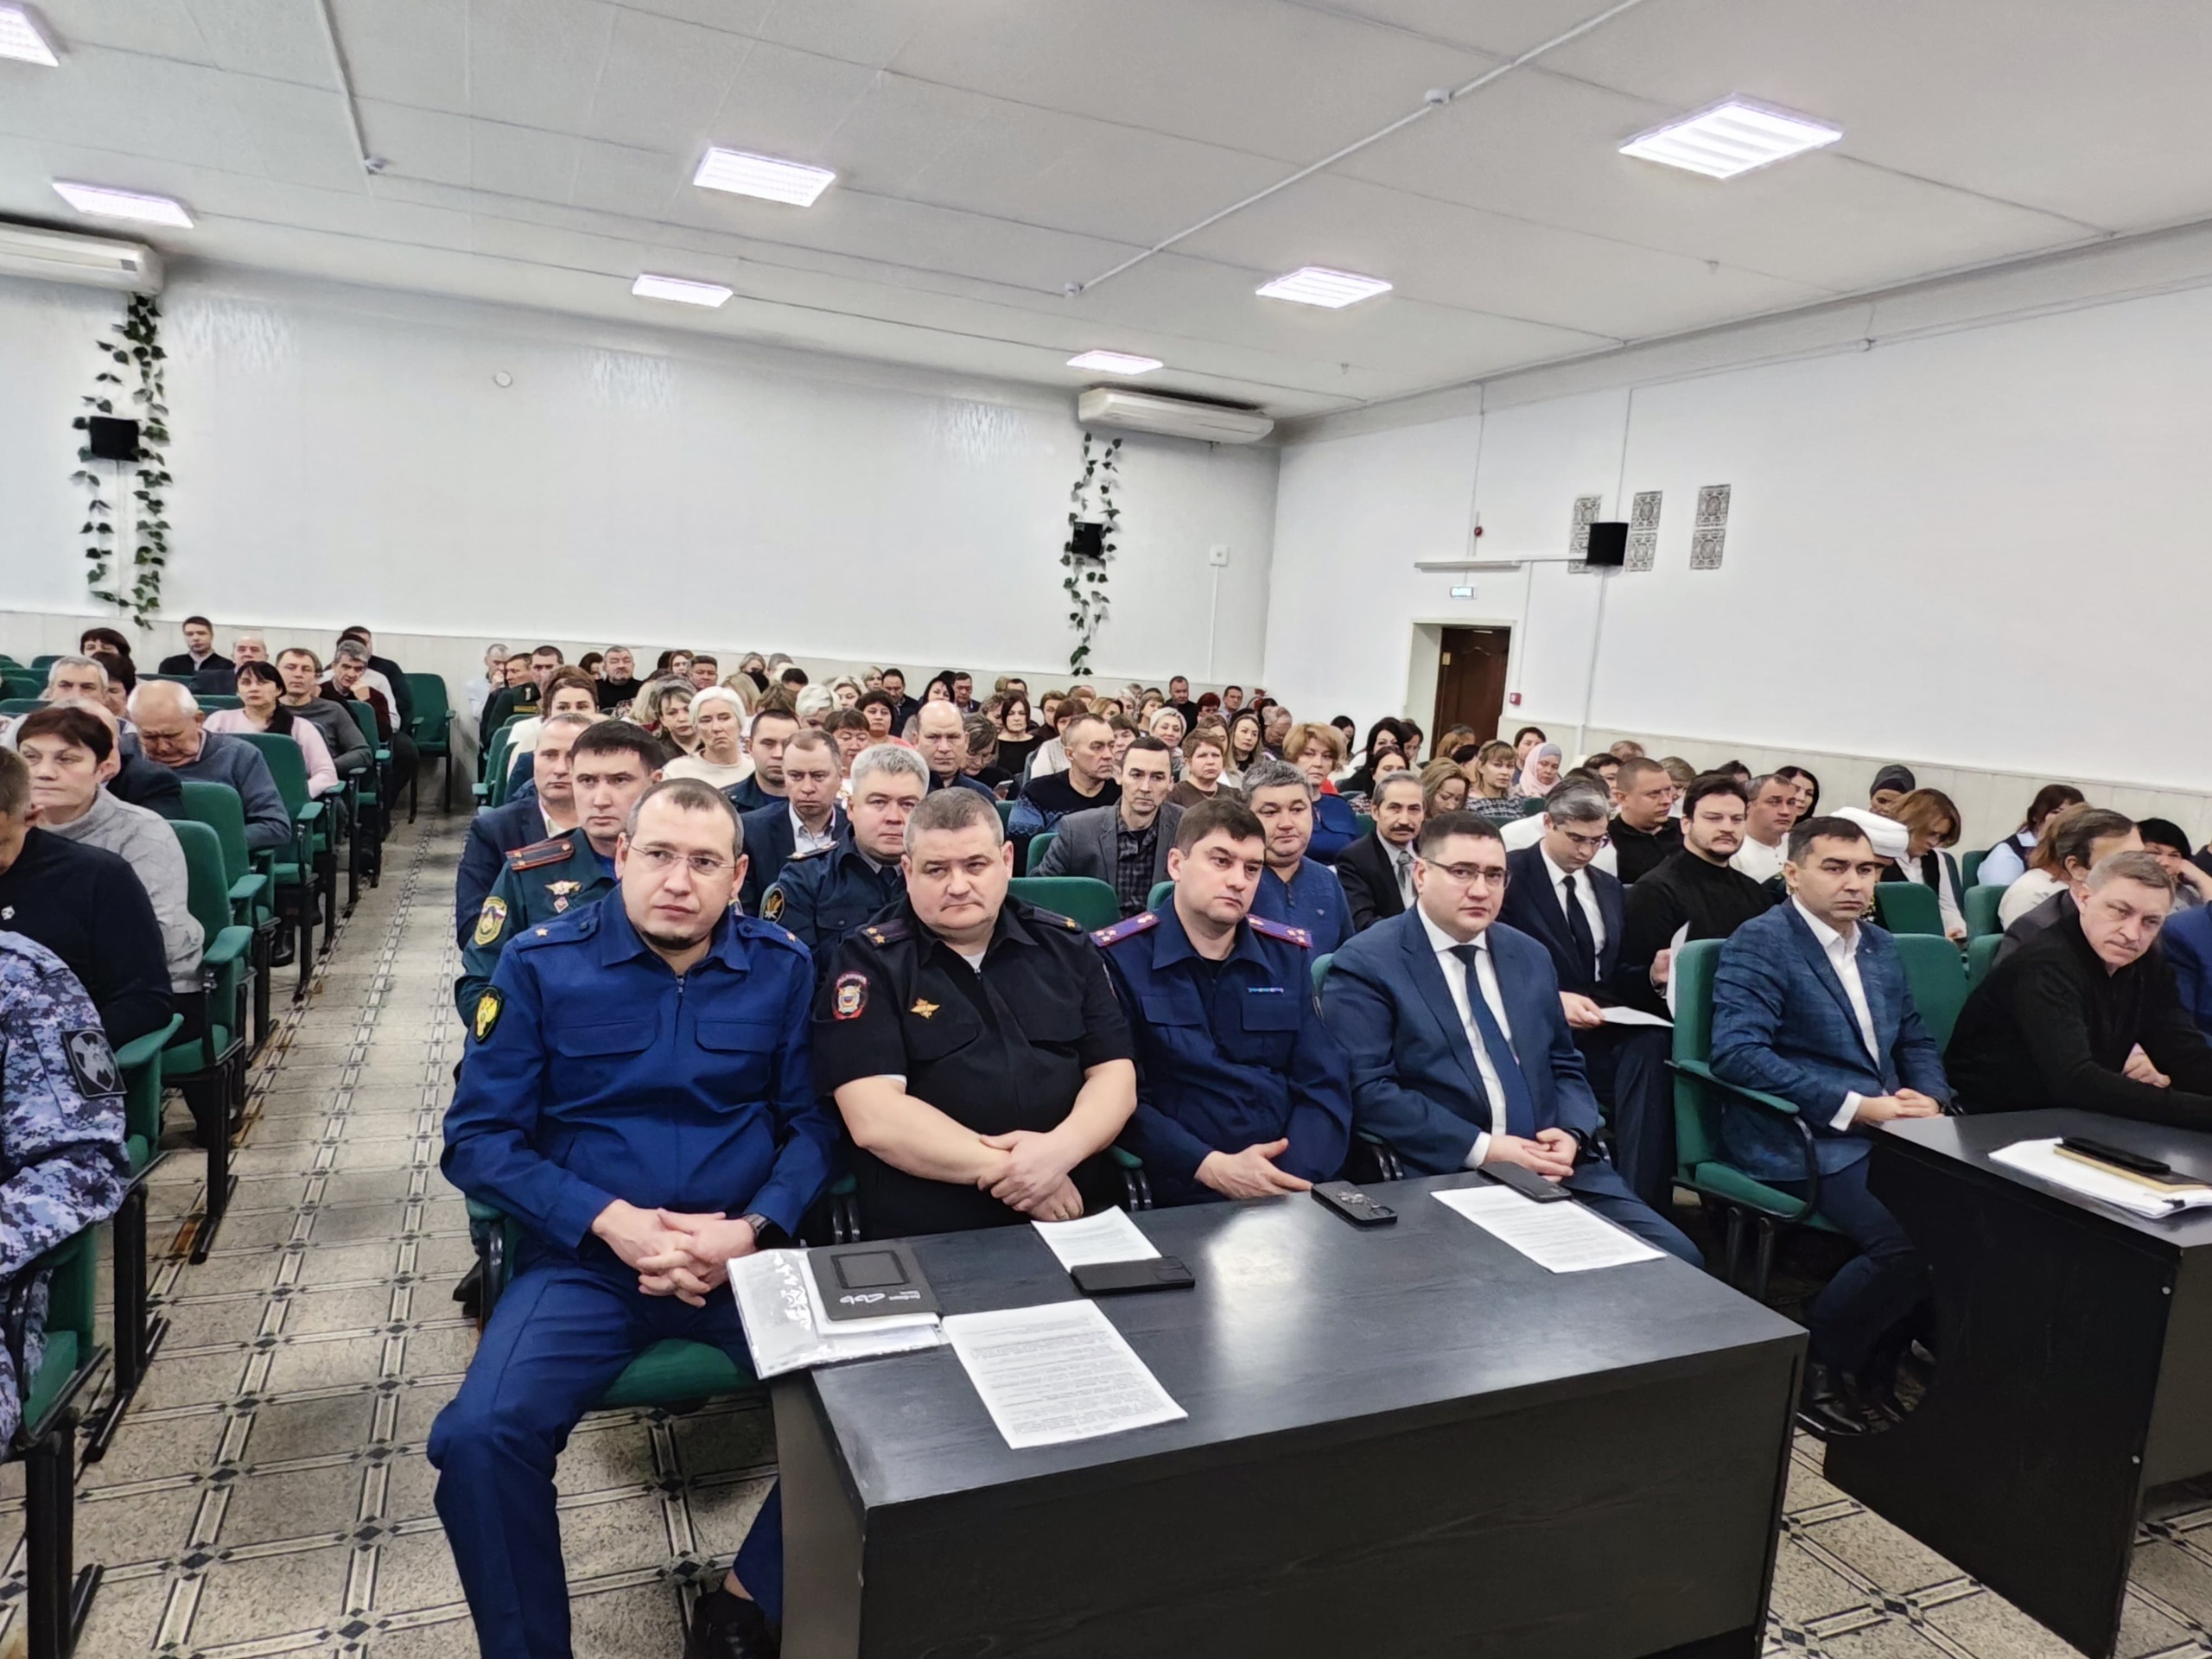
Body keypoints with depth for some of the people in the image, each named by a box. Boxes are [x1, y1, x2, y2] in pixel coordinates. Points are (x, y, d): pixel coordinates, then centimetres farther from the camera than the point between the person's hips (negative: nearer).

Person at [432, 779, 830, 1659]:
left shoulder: (782, 967, 2)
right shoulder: (541, 964, -2)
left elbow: (814, 1122, 2)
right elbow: (477, 1138, -3)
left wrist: (750, 1231, -16)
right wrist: (611, 1221, -15)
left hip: (751, 1254, 1)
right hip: (585, 1258, 0)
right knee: (479, 1437, -24)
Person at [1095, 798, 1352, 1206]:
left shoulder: (1291, 955, 11)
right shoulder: (1117, 957, -2)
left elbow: (1324, 1084, 6)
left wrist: (1295, 1179, -9)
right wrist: (1210, 1168, -16)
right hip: (1180, 1195, -3)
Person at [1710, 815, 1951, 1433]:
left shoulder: (1880, 946, 18)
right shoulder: (1759, 943, -8)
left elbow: (1916, 1040, 25)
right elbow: (1735, 1050, -19)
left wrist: (1929, 1099, 1)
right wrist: (1857, 1106, -19)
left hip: (1889, 1130, 8)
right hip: (1804, 1141, -8)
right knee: (1913, 1239, -26)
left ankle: (1881, 1356, 8)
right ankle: (1812, 1365, -1)